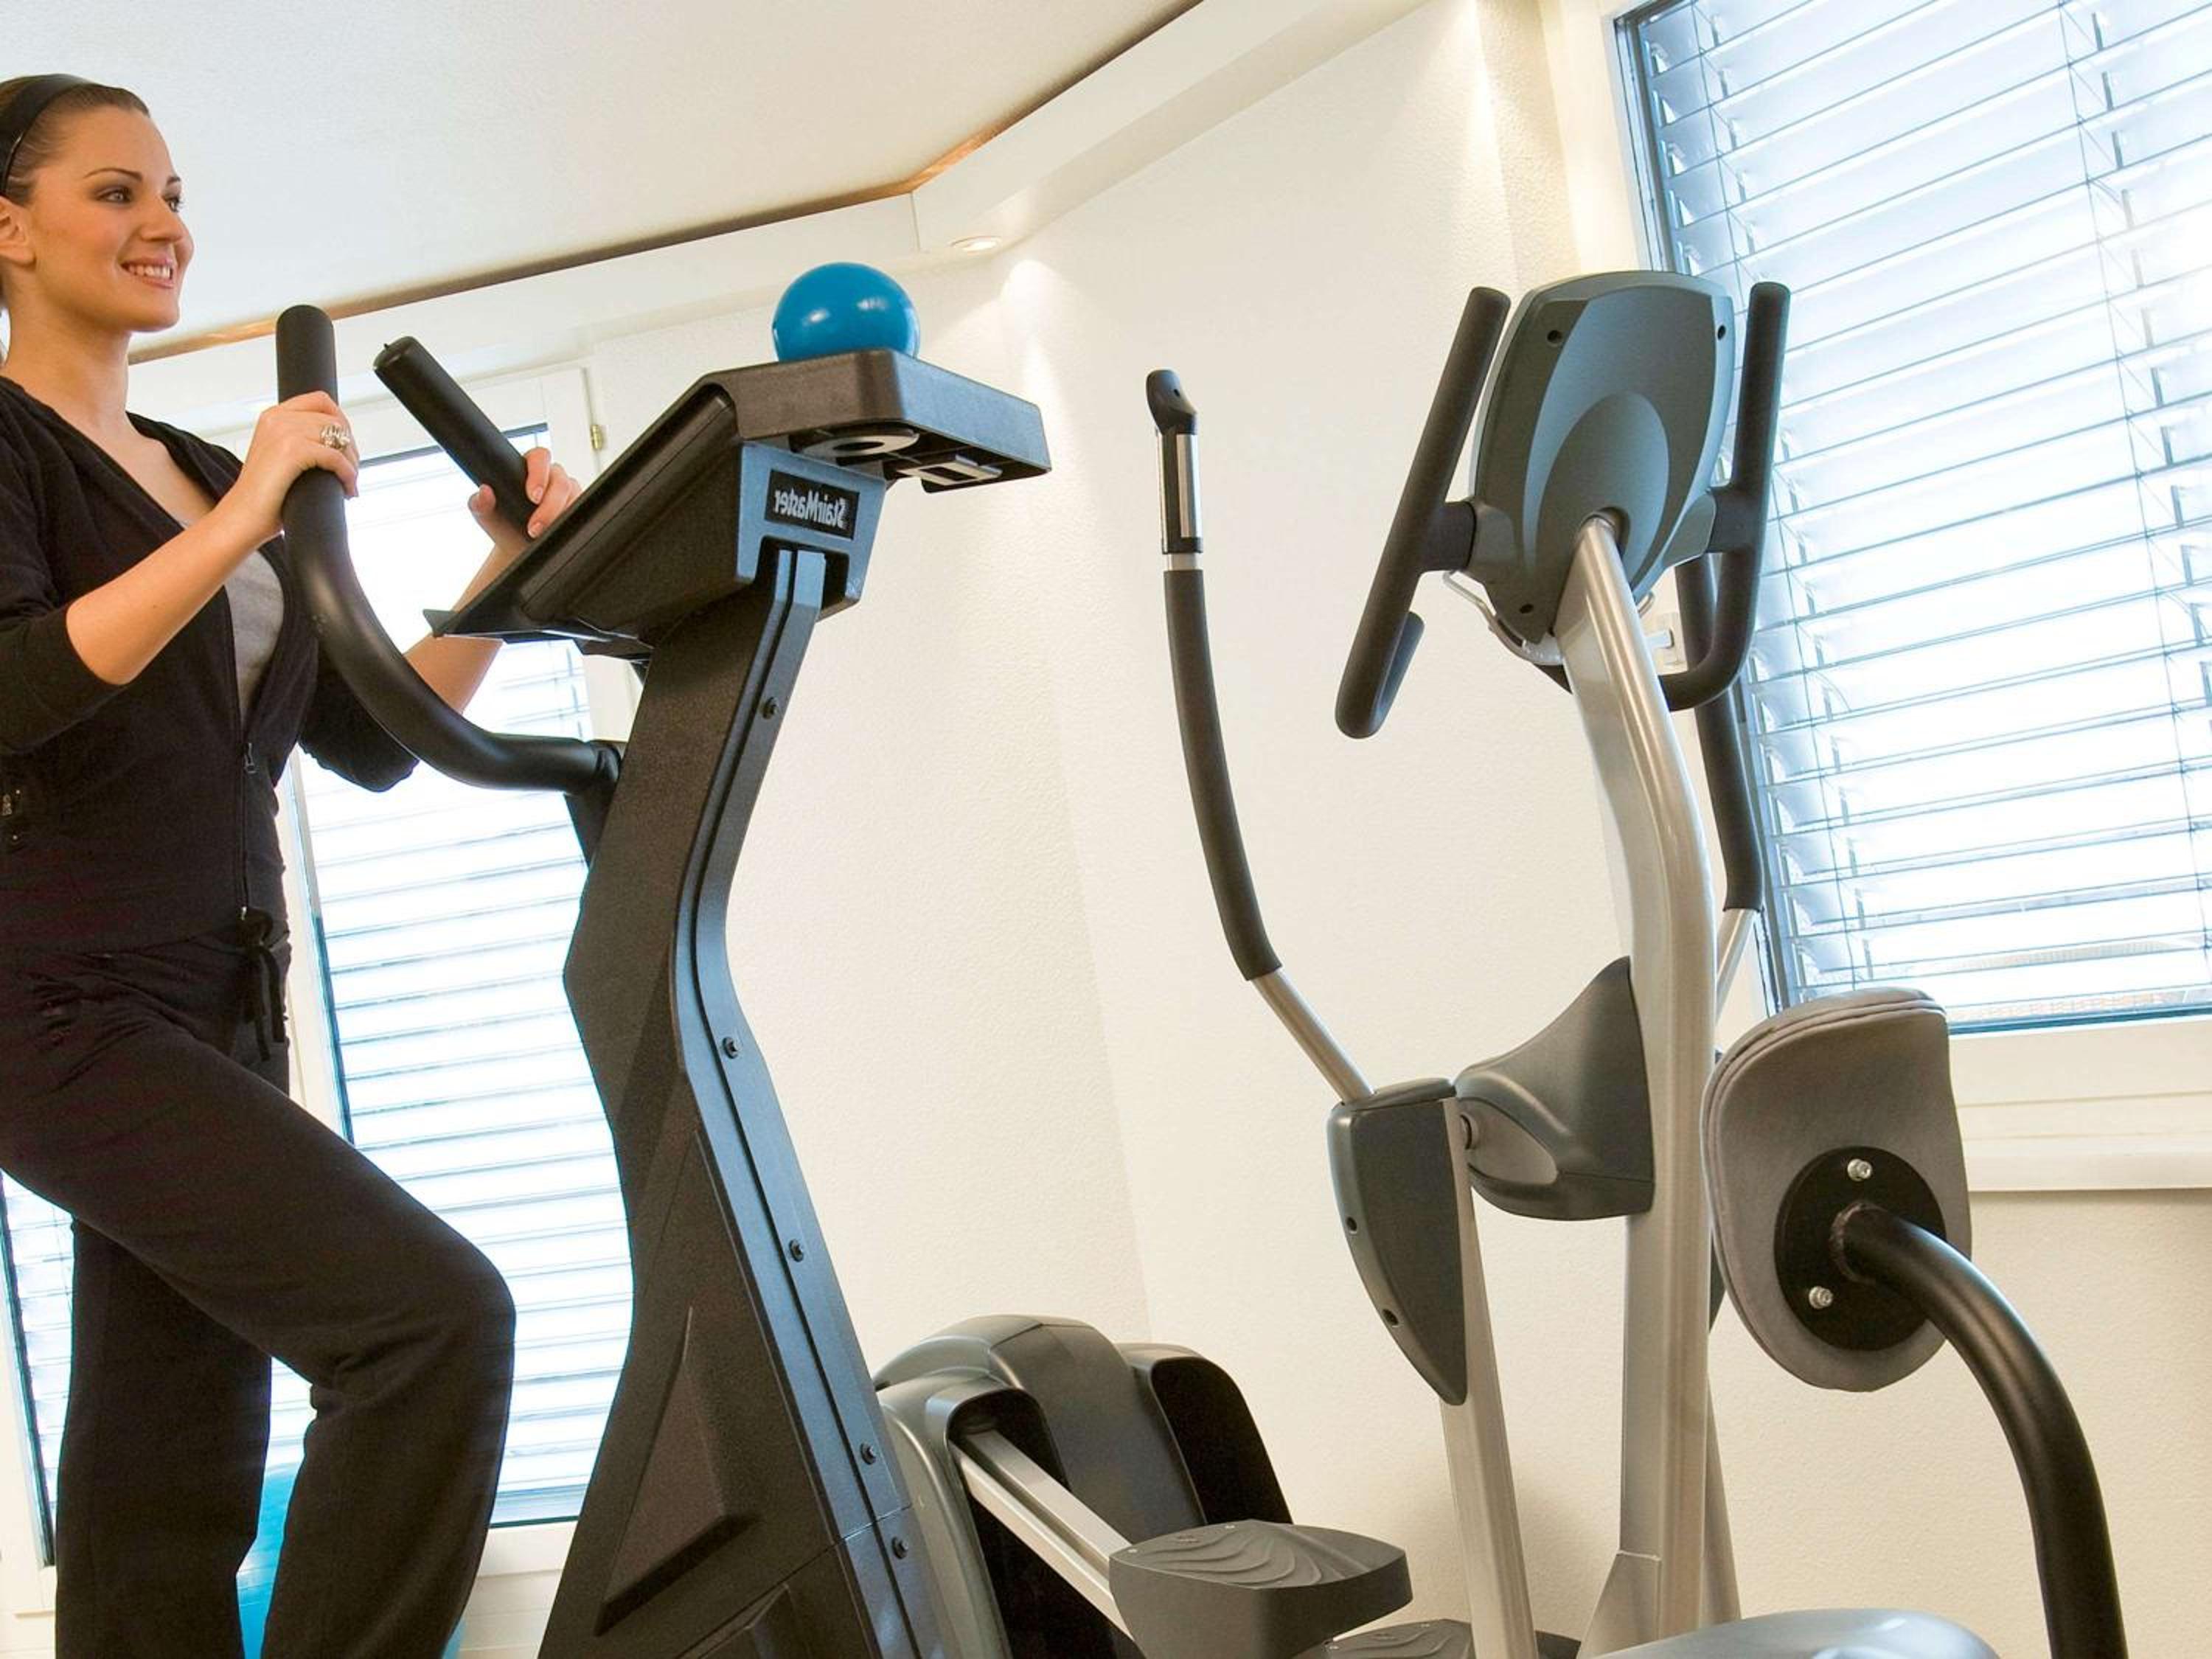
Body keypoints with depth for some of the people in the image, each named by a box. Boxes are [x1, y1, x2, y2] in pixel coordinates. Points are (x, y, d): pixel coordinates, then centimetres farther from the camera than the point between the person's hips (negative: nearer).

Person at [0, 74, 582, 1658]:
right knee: (433, 1313, -20)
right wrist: (237, 528, -21)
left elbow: (374, 740, 16)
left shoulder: (206, 478, 18)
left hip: (214, 1010, 7)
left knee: (171, 1488, 6)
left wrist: (509, 575, 5)